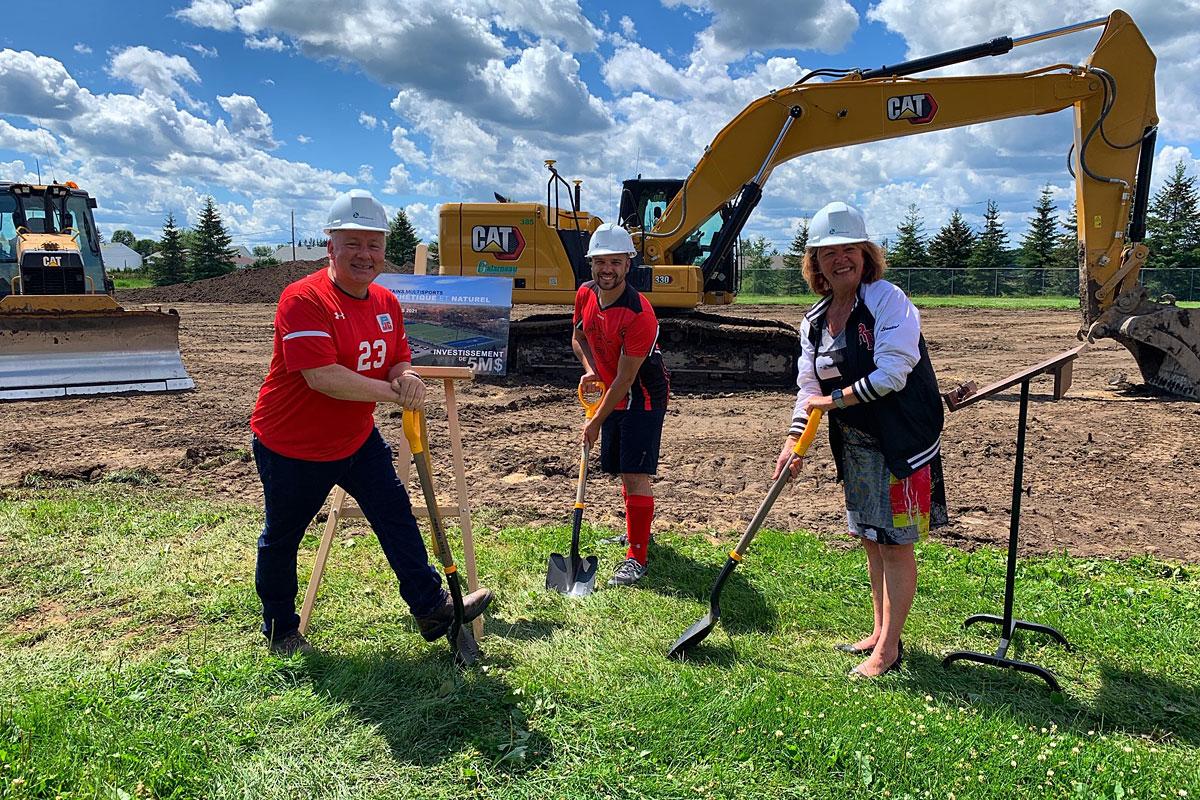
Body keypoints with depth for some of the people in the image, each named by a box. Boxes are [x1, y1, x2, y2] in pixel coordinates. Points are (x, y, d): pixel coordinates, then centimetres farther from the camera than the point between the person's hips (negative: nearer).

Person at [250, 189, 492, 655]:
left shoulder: (386, 303, 1)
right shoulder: (304, 299, -24)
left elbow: (399, 363, 6)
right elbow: (322, 377, -32)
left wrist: (406, 377, -19)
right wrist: (390, 392, -29)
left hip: (357, 438, 6)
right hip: (291, 445, -6)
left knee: (397, 516, 5)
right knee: (281, 539, 12)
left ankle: (431, 608, 16)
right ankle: (280, 630, 32)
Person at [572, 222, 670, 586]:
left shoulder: (639, 314, -28)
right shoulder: (585, 294, -5)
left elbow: (624, 380, -25)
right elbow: (579, 336, 13)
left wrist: (596, 422, -19)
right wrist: (589, 369, -8)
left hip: (644, 397, -8)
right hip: (612, 395, 8)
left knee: (636, 474, -11)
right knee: (621, 470, 17)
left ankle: (637, 558, -3)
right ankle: (638, 532, 38)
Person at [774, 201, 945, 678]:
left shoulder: (888, 301, -14)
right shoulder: (814, 321, 7)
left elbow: (889, 376, -23)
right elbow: (809, 388, 8)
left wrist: (834, 399, -13)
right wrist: (794, 441, -4)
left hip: (901, 442, -7)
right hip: (853, 444, 7)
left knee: (895, 544, 0)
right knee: (870, 540, 16)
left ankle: (888, 649, 11)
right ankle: (880, 632, 31)